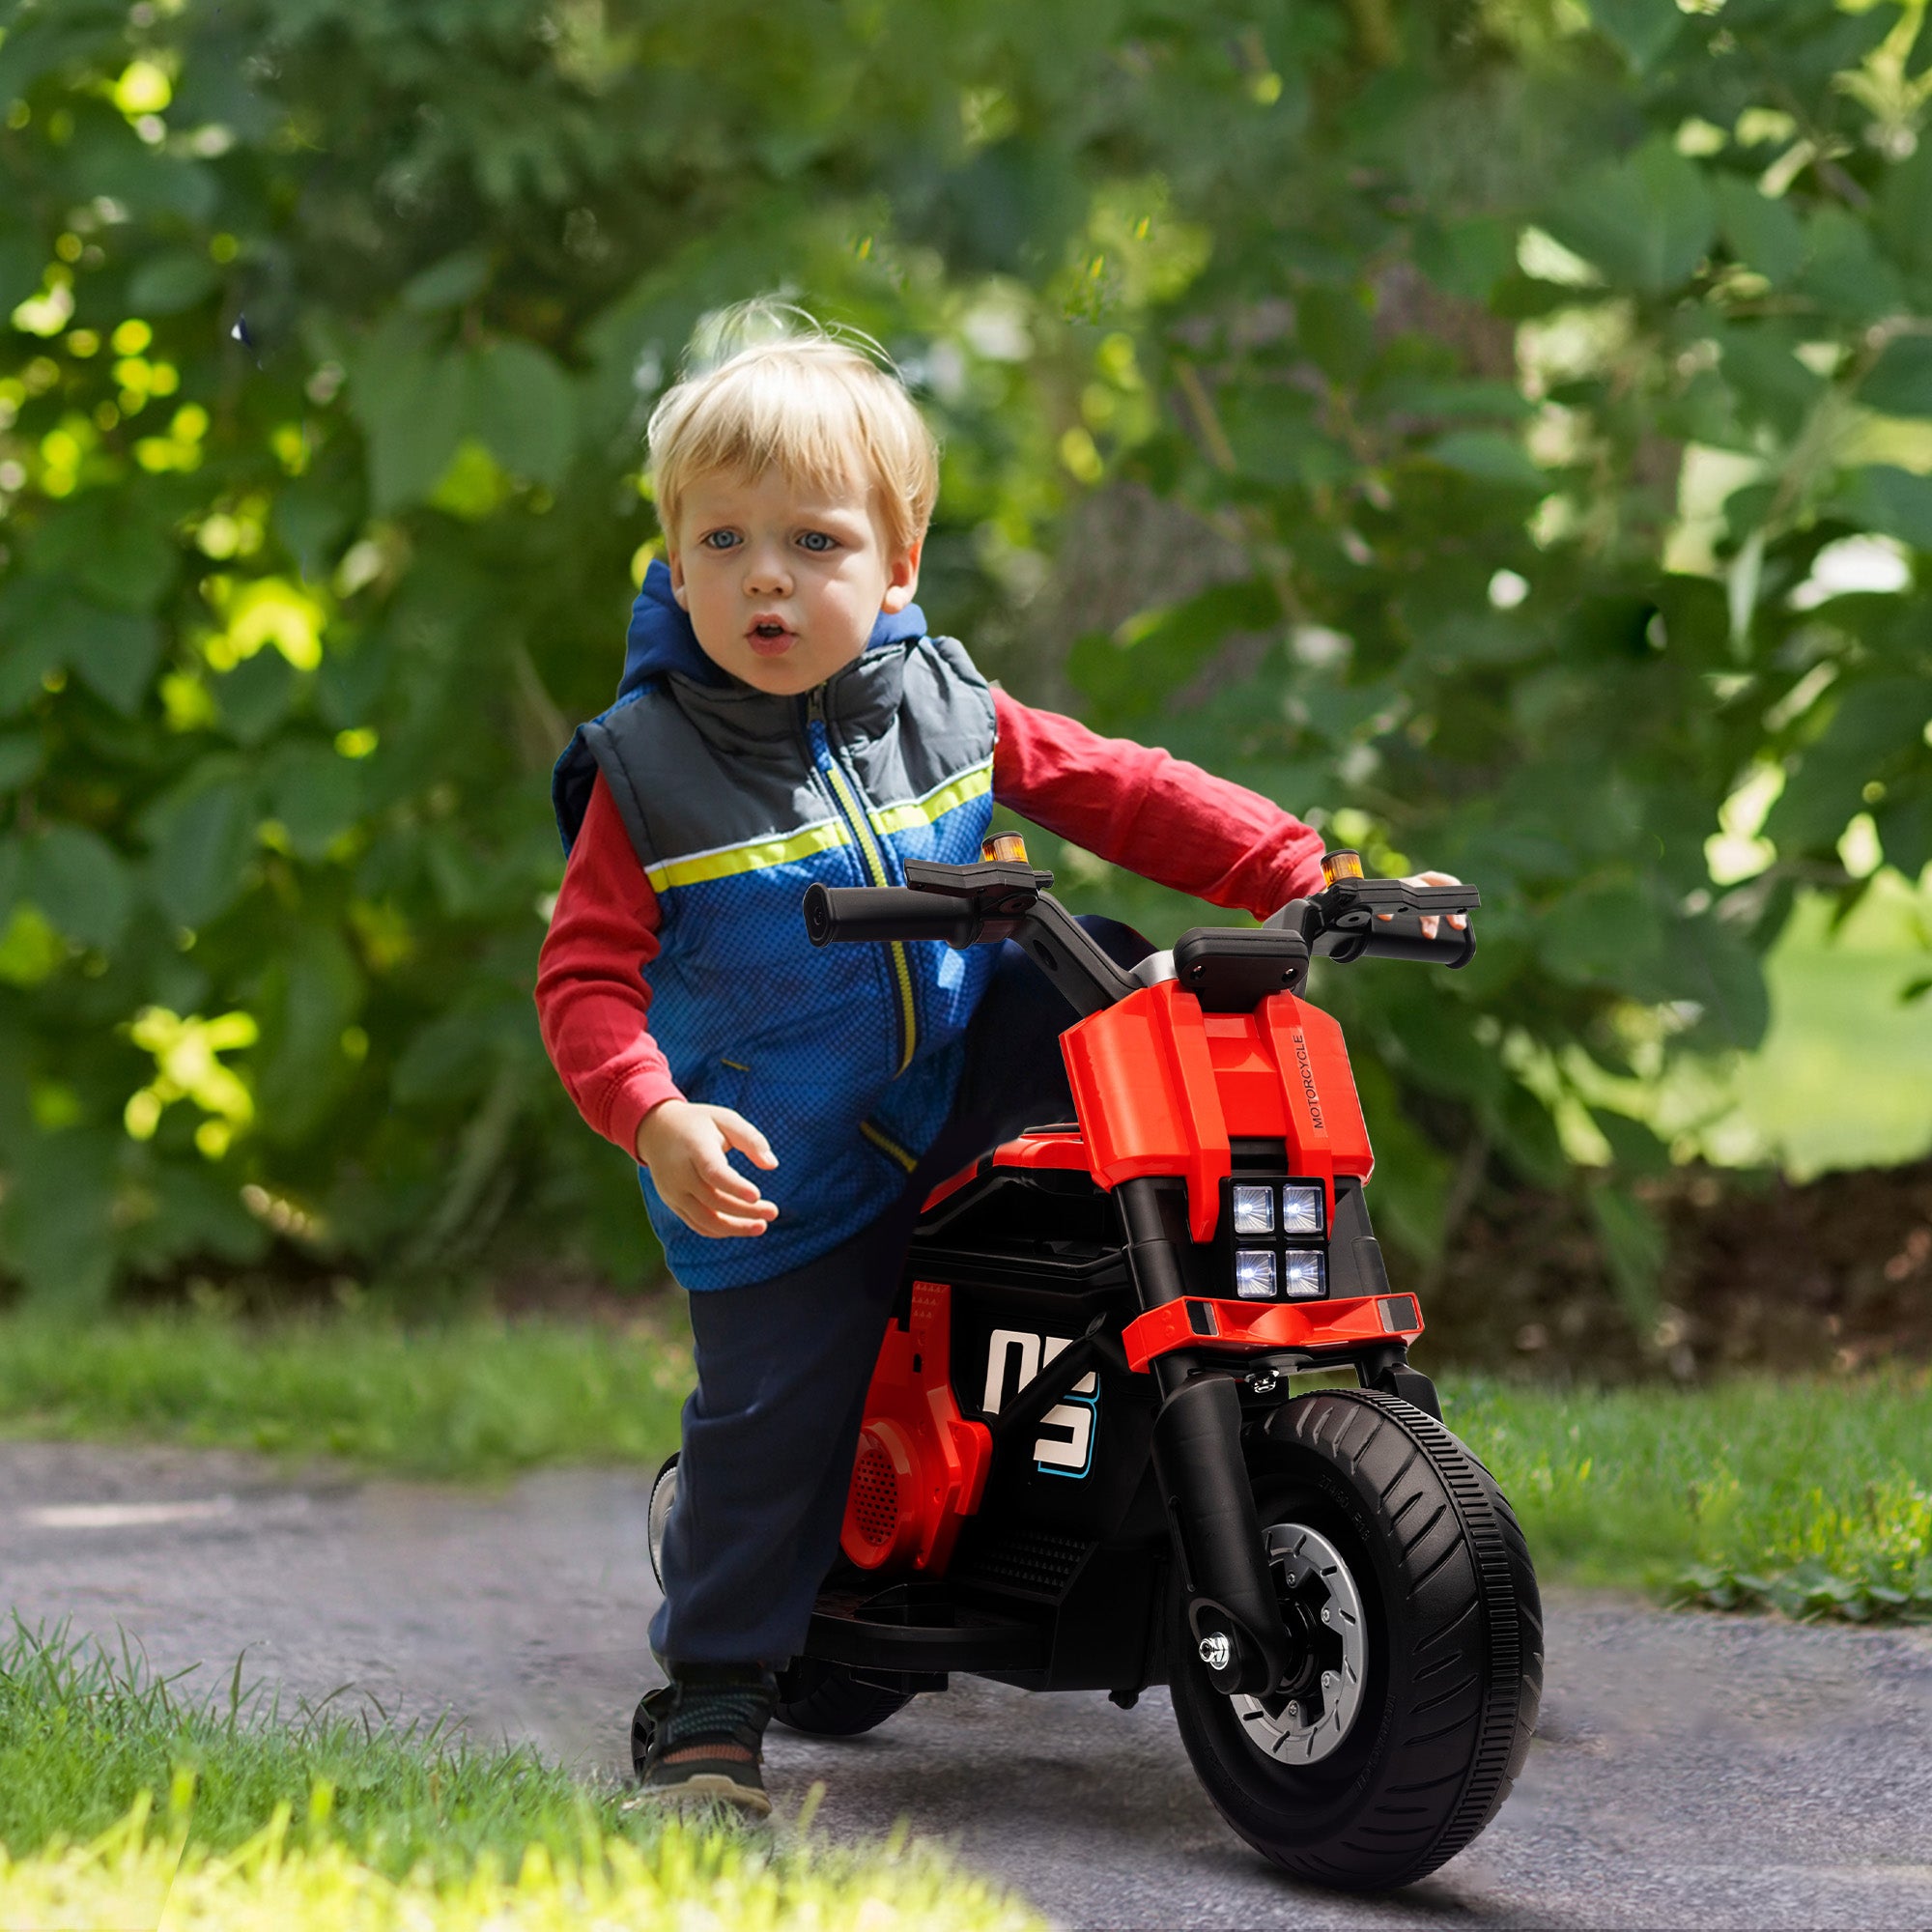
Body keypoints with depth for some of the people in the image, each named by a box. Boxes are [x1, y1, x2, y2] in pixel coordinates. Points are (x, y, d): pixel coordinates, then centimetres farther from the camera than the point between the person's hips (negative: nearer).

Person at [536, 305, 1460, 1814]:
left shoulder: (946, 708, -3)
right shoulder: (650, 770, -13)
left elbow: (1118, 792, 4)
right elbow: (587, 975, -14)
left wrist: (1303, 878, -5)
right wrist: (653, 1118, -31)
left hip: (966, 1074, 3)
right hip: (786, 1176, -3)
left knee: (1114, 978, -14)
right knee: (772, 1421, -6)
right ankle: (708, 1708, 9)